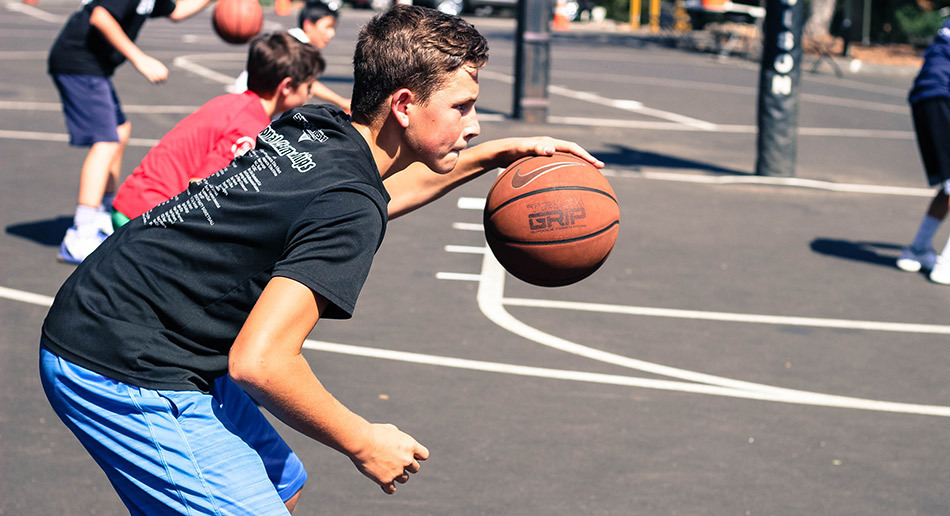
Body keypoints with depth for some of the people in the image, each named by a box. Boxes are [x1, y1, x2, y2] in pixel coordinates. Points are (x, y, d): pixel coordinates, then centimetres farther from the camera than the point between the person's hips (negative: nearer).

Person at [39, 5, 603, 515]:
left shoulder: (314, 124, 4)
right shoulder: (349, 212, -22)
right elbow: (258, 361, -29)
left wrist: (497, 154, 25)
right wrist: (363, 443, -15)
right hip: (127, 377, -10)